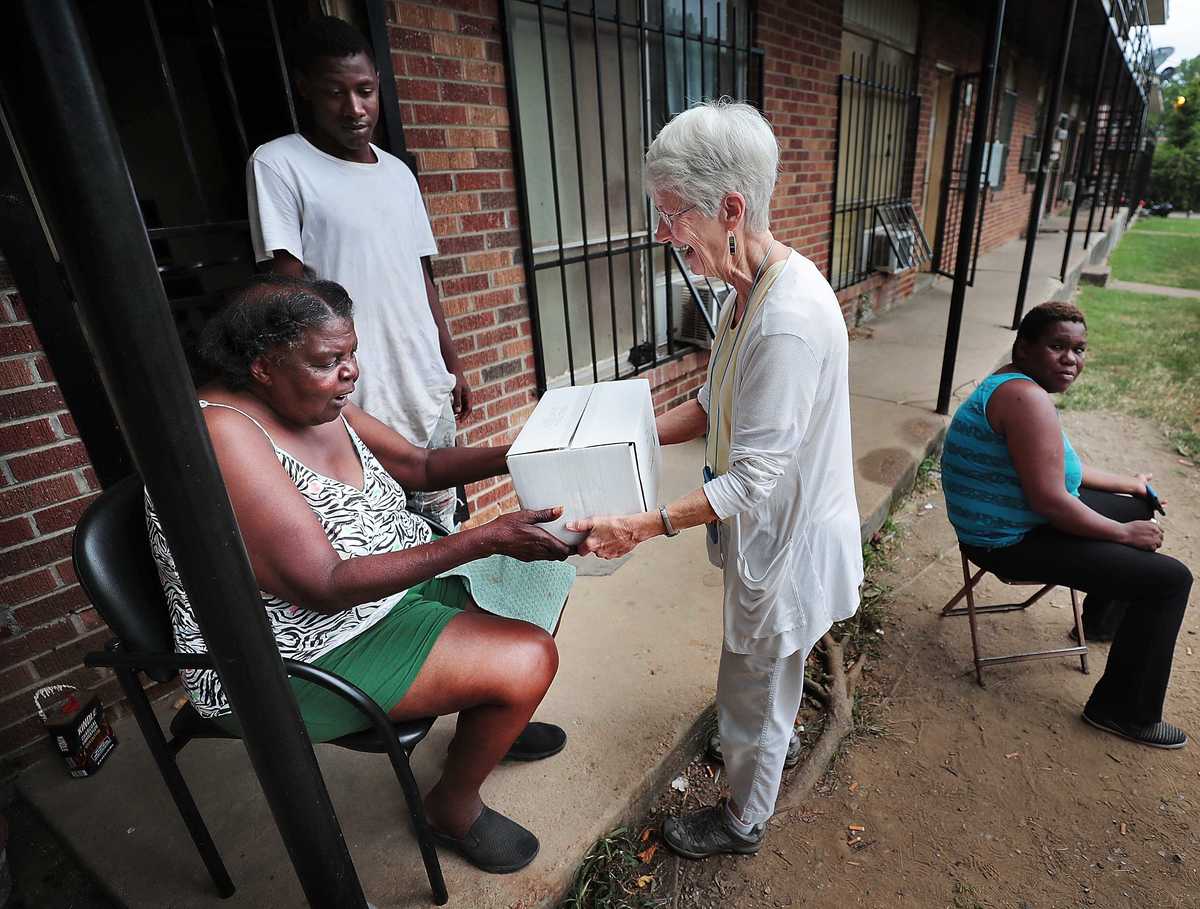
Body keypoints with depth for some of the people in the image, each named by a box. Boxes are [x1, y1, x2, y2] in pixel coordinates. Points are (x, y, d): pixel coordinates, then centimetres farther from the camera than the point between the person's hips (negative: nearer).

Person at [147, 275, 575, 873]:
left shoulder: (316, 401, -1)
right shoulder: (223, 435, -26)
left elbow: (420, 466, 8)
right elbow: (326, 587, -31)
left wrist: (517, 454, -8)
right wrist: (484, 539, -35)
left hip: (389, 582, 9)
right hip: (302, 660, -9)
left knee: (531, 578, 10)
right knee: (527, 661, -18)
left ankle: (487, 720, 33)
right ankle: (453, 807, 11)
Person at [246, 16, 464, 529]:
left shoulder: (398, 172, 13)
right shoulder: (277, 165, -4)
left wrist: (453, 367, 16)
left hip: (429, 391, 6)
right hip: (358, 402, -5)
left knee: (443, 529, 14)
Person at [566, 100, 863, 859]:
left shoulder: (789, 320, -32)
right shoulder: (753, 289, -1)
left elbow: (755, 477, -29)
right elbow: (718, 405, 5)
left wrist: (648, 525, -30)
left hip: (788, 541, -9)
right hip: (774, 529, 9)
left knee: (753, 696, 15)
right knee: (770, 677, 32)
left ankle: (744, 822, 43)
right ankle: (768, 755, 60)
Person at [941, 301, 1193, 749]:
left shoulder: (1013, 383, 8)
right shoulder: (1027, 398, -26)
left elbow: (1057, 464, 20)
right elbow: (1049, 501, -28)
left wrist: (1129, 484, 22)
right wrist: (1124, 533, -14)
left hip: (1015, 519, 11)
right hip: (1013, 542, -11)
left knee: (1141, 509, 30)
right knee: (1169, 579, -11)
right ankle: (1124, 712, 4)